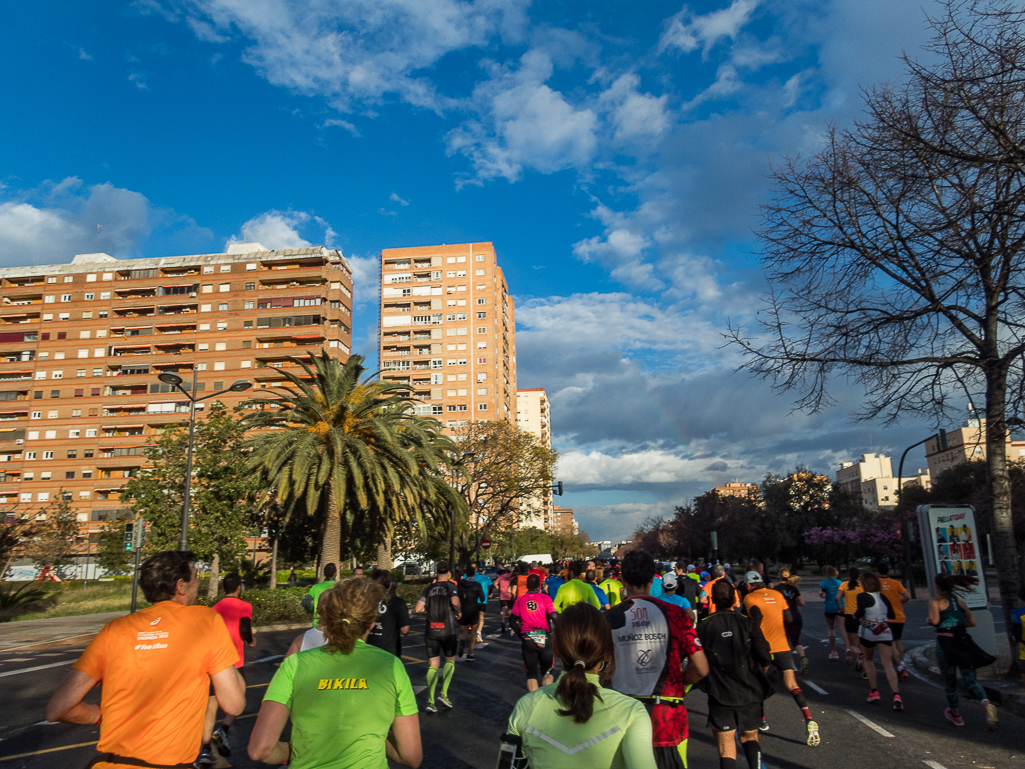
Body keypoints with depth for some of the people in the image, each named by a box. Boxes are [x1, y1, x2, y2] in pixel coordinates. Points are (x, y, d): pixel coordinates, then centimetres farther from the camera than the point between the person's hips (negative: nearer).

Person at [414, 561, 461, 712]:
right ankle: (444, 694, 5)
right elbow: (455, 602, -24)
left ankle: (430, 701, -1)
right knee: (450, 660, 17)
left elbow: (417, 609, 1)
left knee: (433, 665, 7)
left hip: (430, 631, 3)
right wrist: (458, 612, -5)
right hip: (447, 630, -3)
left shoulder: (429, 588, 7)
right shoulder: (450, 586, -4)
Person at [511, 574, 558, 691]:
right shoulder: (545, 598, -5)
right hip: (544, 638, -1)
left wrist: (520, 633, 11)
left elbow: (513, 620, 1)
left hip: (527, 639, 1)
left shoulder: (520, 600, 3)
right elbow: (554, 616, -14)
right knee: (547, 672, 16)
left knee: (531, 673, 13)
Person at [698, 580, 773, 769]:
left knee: (726, 743, 9)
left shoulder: (702, 627, -6)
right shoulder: (748, 623, -6)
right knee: (750, 737, 19)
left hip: (720, 695, -1)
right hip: (749, 692, 1)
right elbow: (765, 658, -11)